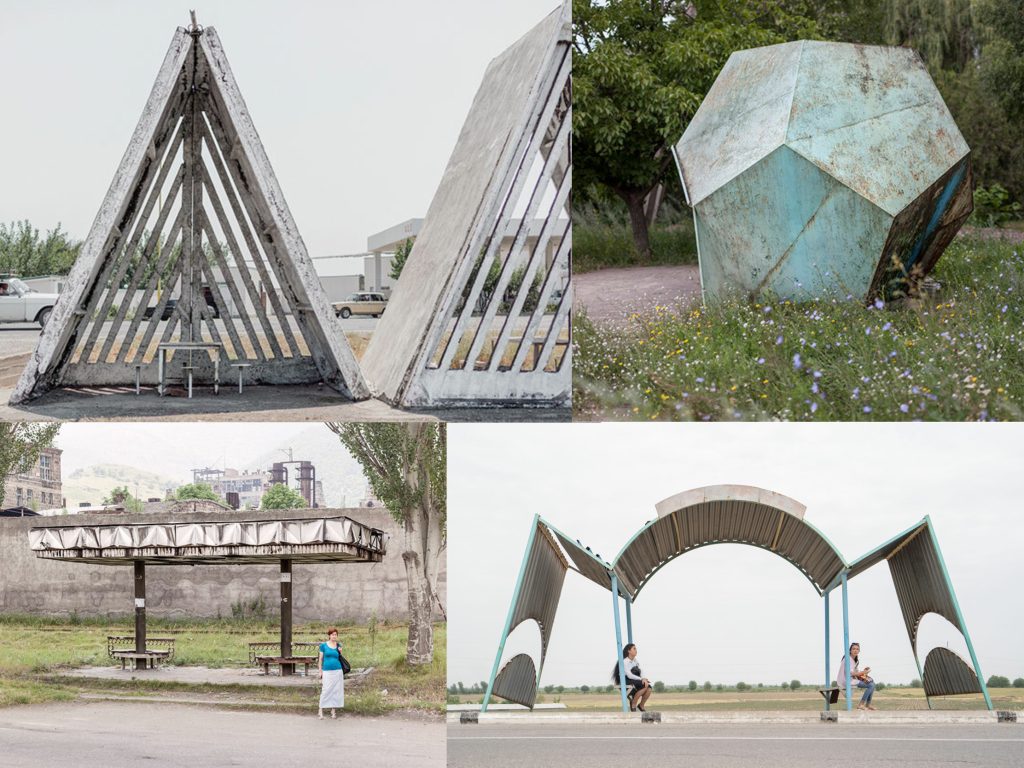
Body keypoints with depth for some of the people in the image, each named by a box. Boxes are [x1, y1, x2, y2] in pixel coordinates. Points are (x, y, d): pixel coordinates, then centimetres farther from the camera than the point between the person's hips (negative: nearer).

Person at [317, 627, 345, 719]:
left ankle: (333, 711, 11)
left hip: (337, 671, 3)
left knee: (336, 691, 3)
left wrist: (340, 652, -4)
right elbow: (320, 658, 3)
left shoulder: (338, 646, 9)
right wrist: (320, 671, -2)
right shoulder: (323, 645, 2)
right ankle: (320, 711, 0)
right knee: (325, 691, -6)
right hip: (327, 671, -3)